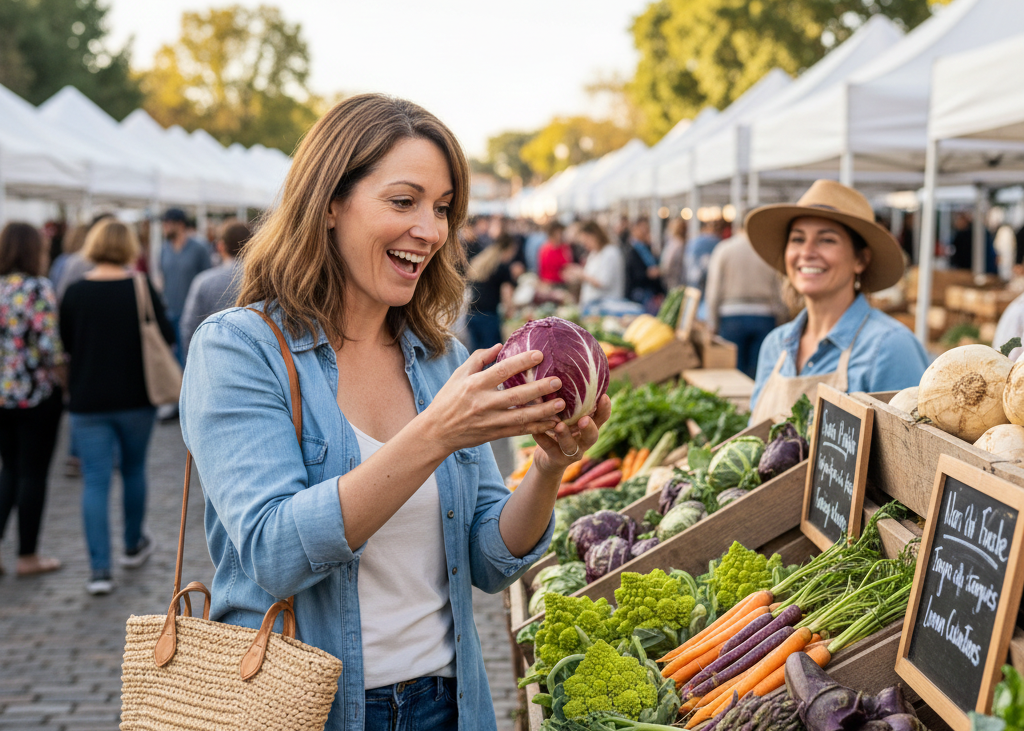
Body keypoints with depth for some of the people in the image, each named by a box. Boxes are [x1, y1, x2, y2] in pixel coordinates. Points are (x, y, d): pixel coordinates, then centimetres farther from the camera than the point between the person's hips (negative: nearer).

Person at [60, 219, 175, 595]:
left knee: (95, 482, 2)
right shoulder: (141, 288, -10)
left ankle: (100, 569, -3)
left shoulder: (74, 292, -6)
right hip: (136, 398, 0)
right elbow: (166, 336, -4)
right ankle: (134, 546, 36)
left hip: (88, 402, 0)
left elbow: (64, 345, 5)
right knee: (134, 470, 20)